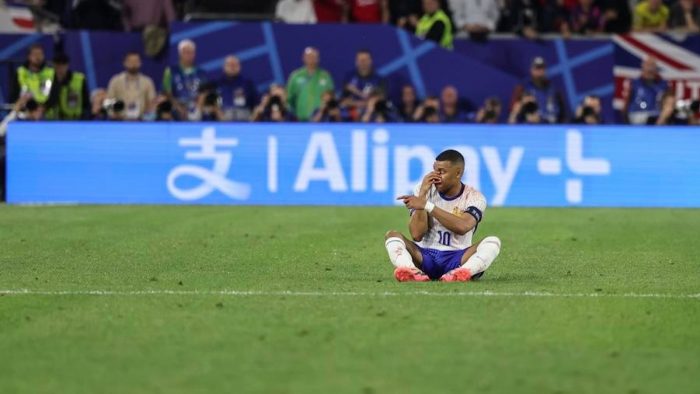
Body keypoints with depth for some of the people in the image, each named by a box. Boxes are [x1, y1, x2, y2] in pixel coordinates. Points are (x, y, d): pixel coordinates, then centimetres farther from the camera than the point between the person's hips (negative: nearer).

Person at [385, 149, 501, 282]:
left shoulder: (474, 197, -2)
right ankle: (414, 273, -51)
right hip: (424, 257, 2)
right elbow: (417, 235, -10)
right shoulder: (424, 190, 3)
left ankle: (463, 273, -53)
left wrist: (427, 205, -27)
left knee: (493, 242, -24)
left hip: (457, 259, -1)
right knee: (392, 235, -20)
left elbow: (462, 227, -25)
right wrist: (422, 195, -15)